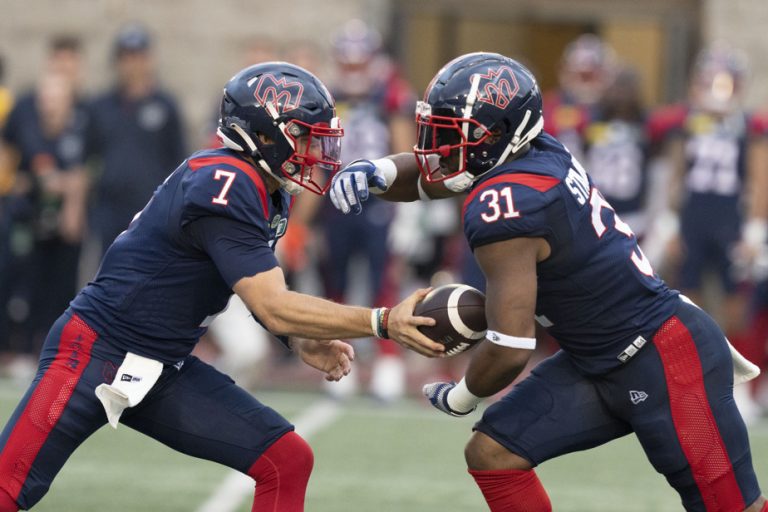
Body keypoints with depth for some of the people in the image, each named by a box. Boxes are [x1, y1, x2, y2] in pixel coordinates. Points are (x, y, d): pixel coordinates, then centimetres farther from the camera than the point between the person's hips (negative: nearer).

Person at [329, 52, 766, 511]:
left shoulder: (502, 207, -25)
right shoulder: (532, 150, -1)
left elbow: (510, 347, -25)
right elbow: (425, 176, 18)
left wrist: (463, 396, -4)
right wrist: (377, 172, -5)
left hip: (666, 364, -10)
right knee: (493, 455, 3)